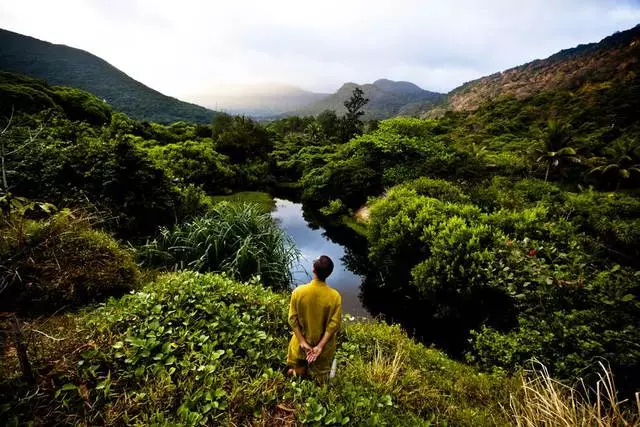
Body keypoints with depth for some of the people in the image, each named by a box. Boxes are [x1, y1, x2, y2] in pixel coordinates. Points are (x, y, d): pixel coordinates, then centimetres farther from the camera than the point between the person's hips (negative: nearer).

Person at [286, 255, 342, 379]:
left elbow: (293, 319, -16)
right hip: (324, 345, 0)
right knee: (320, 379, 26)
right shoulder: (335, 296, -22)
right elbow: (334, 324, -21)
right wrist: (320, 346, -17)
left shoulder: (298, 291, -21)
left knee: (298, 374, 29)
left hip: (302, 343, 1)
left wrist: (302, 342, -12)